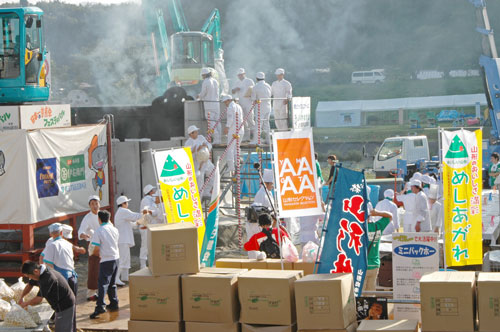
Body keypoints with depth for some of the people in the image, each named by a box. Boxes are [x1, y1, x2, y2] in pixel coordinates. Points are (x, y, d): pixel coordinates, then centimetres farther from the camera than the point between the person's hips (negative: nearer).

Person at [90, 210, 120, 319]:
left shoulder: (98, 231, -11)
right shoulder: (114, 229, 7)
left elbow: (96, 249, -11)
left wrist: (97, 254, 10)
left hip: (106, 260, -6)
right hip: (116, 257, 6)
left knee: (103, 283, -10)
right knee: (112, 283, 18)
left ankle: (100, 306, -20)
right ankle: (114, 304, 23)